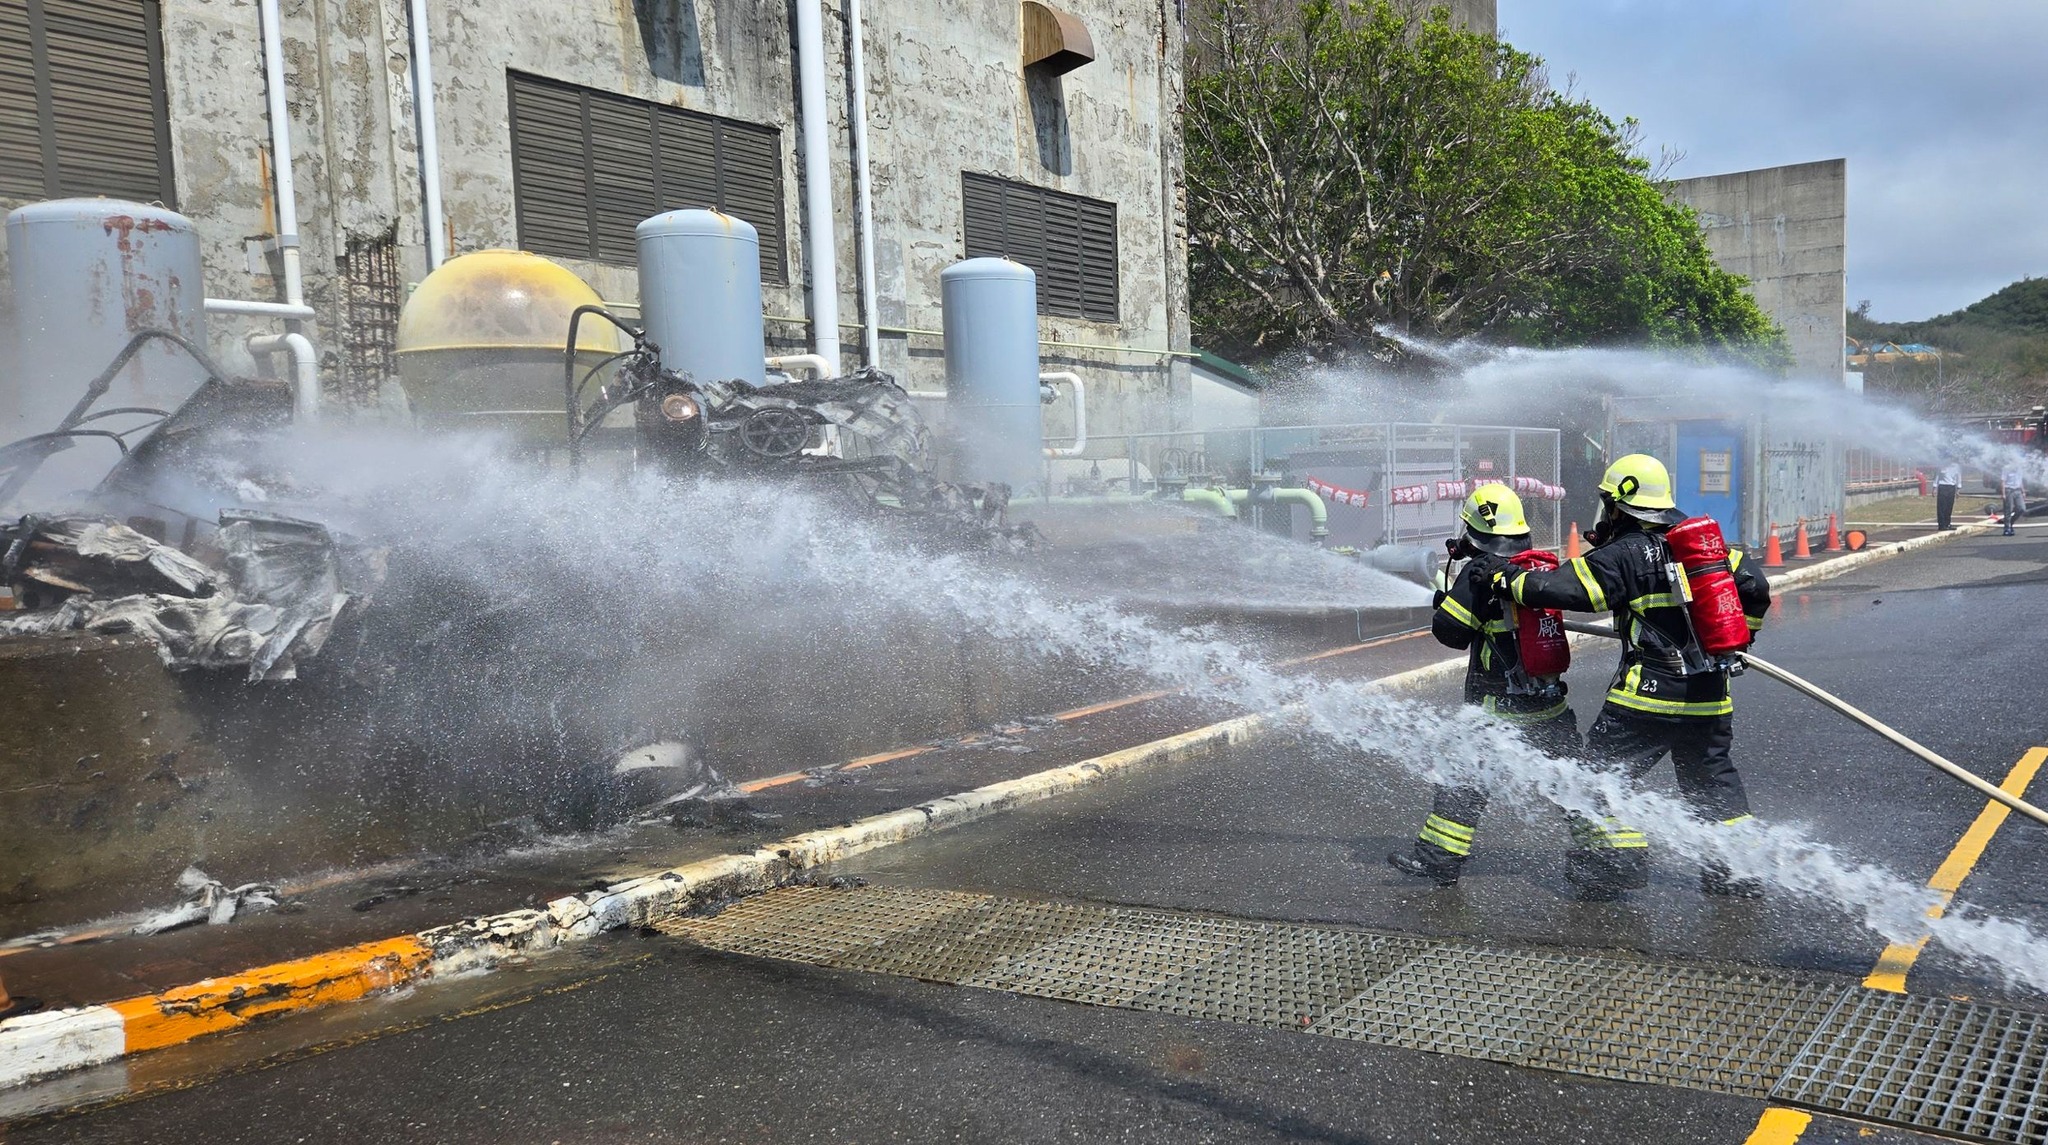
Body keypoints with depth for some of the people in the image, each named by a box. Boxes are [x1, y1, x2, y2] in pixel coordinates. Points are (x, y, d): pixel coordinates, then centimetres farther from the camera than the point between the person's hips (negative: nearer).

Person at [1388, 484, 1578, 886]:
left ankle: (1438, 858, 8)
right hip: (1551, 701, 5)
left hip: (1498, 706, -5)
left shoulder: (1481, 572, -14)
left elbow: (1450, 631, -12)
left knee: (1463, 775, 4)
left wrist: (1443, 601, 11)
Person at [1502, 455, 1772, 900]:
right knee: (1713, 778, 20)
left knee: (1604, 767, 5)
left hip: (1650, 693, -7)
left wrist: (1508, 583, -1)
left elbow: (1564, 588, -16)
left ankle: (1614, 864, 4)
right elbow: (1754, 587, 10)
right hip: (1710, 696, 7)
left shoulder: (1624, 555, -10)